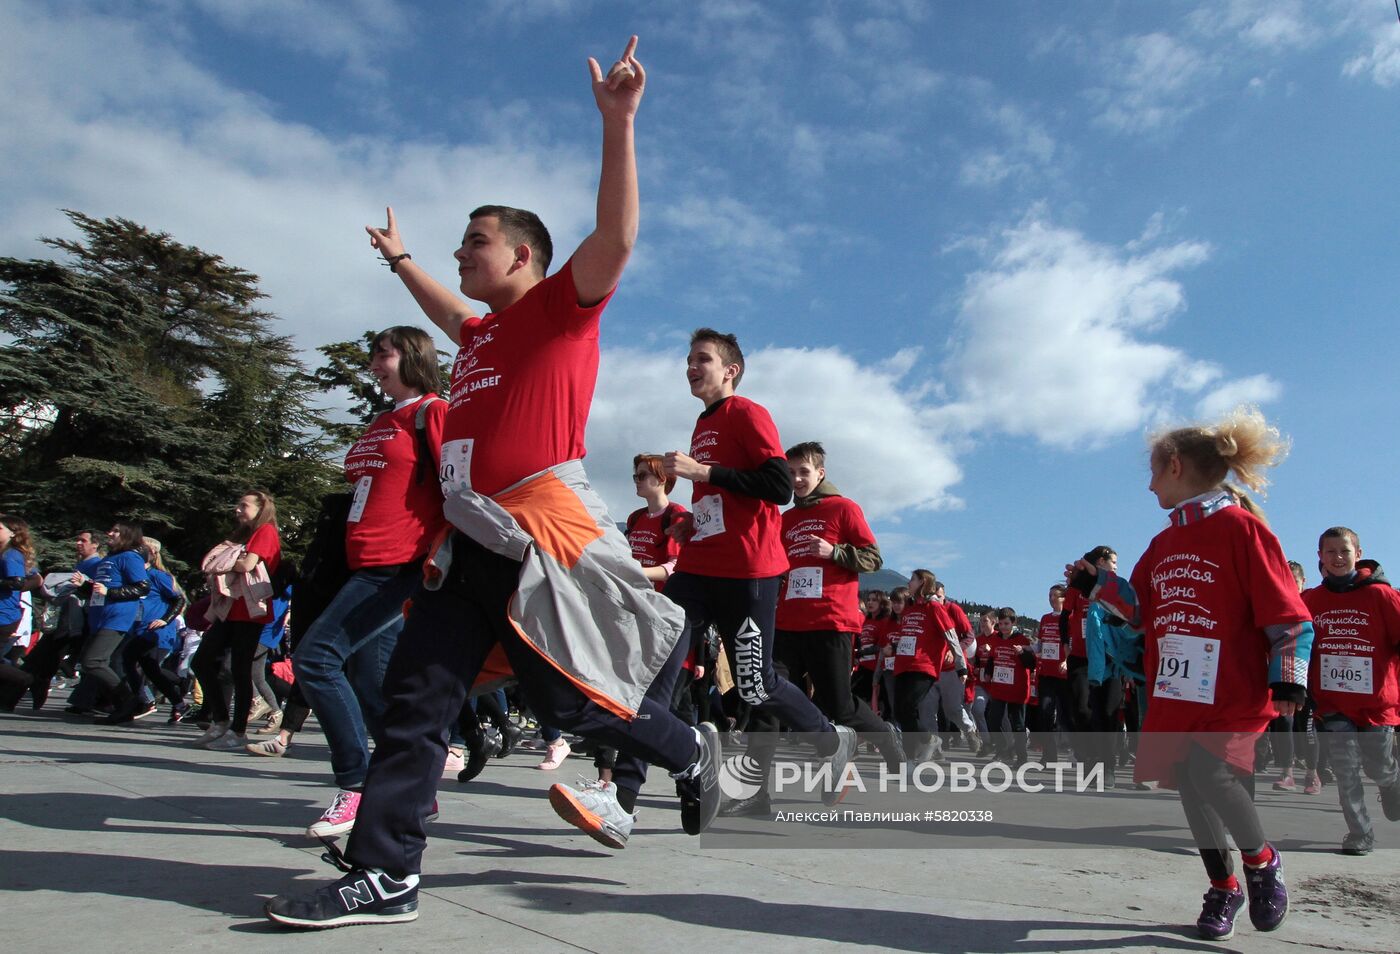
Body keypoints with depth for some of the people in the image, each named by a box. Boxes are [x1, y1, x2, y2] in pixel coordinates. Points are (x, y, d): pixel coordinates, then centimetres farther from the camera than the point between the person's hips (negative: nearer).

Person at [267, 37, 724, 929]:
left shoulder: (560, 306, -1)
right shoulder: (480, 333, 22)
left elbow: (616, 236, -17)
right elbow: (452, 317, 46)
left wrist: (617, 123, -24)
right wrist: (401, 261, 57)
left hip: (542, 535, -8)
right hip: (468, 540, 8)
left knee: (573, 696, -2)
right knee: (415, 698, 3)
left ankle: (694, 752, 25)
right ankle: (384, 877, 10)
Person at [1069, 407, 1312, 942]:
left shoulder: (1240, 527, -7)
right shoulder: (1164, 543, 14)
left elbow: (1286, 612, -9)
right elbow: (1142, 609, 22)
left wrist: (1287, 680, -14)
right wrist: (1095, 586, 10)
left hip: (1233, 695, -7)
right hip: (1174, 696, 7)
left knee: (1213, 775, -21)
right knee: (1191, 790, 8)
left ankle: (1262, 862, 8)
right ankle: (1223, 888, 26)